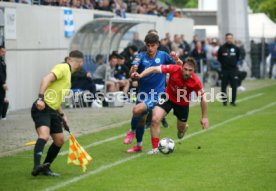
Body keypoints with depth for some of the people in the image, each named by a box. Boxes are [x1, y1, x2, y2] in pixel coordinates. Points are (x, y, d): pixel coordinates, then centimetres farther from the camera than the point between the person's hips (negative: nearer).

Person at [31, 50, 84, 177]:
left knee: (59, 140, 11)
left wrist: (62, 115, 27)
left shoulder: (67, 72, 22)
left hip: (52, 111, 10)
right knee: (44, 135, -27)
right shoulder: (63, 68, -6)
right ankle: (37, 166, -40)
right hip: (42, 108, -10)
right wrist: (41, 98, -32)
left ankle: (45, 168, 22)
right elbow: (46, 79, -22)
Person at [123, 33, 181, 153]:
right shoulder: (141, 56, -5)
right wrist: (133, 71, -45)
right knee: (141, 119, 14)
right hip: (142, 93, 3)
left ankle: (132, 132, 4)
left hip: (157, 94, -3)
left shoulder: (163, 55, -5)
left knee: (137, 110, -24)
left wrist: (176, 59, -17)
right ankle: (138, 145, 34)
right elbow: (133, 69, -21)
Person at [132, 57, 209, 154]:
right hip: (168, 97, 0)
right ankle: (155, 148, -7)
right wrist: (140, 75, -43)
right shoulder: (174, 69, -31)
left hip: (183, 103, 0)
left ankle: (184, 127, 57)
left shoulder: (195, 81, -30)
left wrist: (204, 117, -12)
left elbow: (203, 98, -16)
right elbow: (154, 69, -28)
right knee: (155, 119, -21)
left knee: (181, 129, 16)